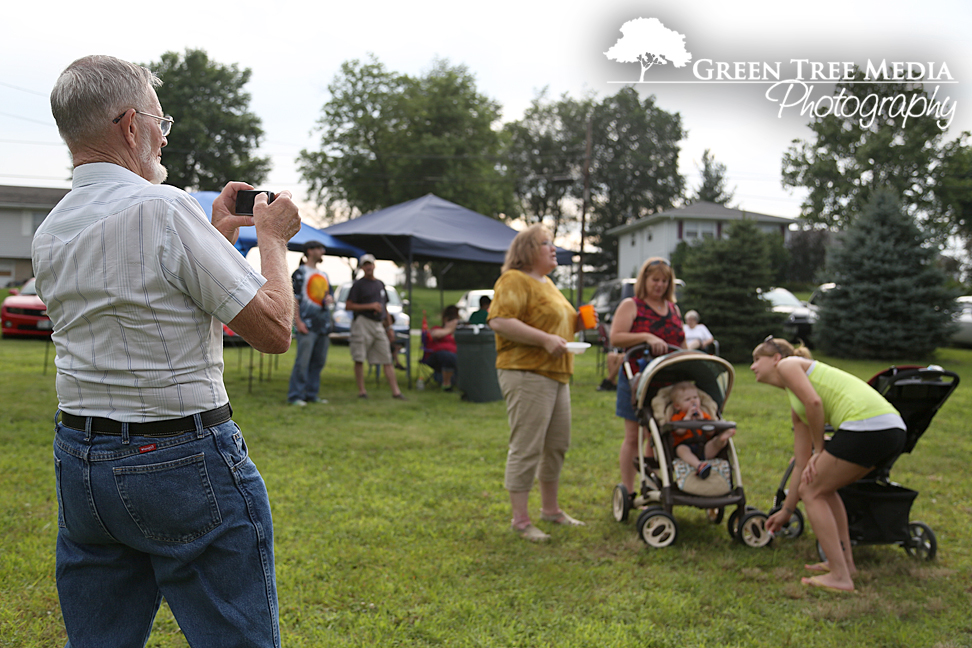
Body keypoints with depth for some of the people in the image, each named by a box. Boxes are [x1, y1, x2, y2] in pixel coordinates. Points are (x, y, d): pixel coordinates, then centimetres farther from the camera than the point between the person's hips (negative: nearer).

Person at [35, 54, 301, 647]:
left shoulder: (48, 234, 8)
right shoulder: (164, 206, -16)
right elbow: (273, 330, -15)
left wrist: (217, 232, 22)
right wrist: (272, 238, 0)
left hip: (80, 463, 8)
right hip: (185, 464, -8)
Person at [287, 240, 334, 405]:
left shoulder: (323, 275, 21)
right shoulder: (300, 273, -1)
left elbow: (330, 293, 28)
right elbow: (293, 298, -8)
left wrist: (330, 298, 2)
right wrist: (298, 321, -16)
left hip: (323, 323, 8)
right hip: (307, 323, -8)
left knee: (319, 361, 9)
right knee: (303, 360, -11)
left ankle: (311, 394, 16)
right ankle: (295, 395, -7)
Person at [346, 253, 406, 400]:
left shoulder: (380, 284, 19)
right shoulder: (358, 284, 1)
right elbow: (348, 305, -7)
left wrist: (389, 327, 20)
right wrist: (370, 306, -11)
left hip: (379, 325, 5)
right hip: (362, 323, -5)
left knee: (387, 360, 1)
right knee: (359, 359, -5)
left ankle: (395, 391, -1)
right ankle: (361, 390, 3)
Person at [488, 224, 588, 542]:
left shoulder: (547, 283, 22)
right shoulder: (514, 281, -10)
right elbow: (499, 321, -22)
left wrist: (576, 324, 12)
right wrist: (545, 339, -25)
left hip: (556, 374, 10)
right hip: (527, 374, -10)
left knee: (557, 445, 15)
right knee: (526, 448, -7)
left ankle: (550, 508, 29)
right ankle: (520, 519, 1)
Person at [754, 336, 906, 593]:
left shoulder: (788, 364, 8)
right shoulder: (795, 408, 30)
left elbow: (814, 402, -11)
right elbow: (802, 465, 29)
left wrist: (819, 450, 1)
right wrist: (786, 510, 34)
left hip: (867, 424, -9)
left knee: (812, 492, 4)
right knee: (822, 487, 25)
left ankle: (840, 576, 3)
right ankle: (845, 562, 28)